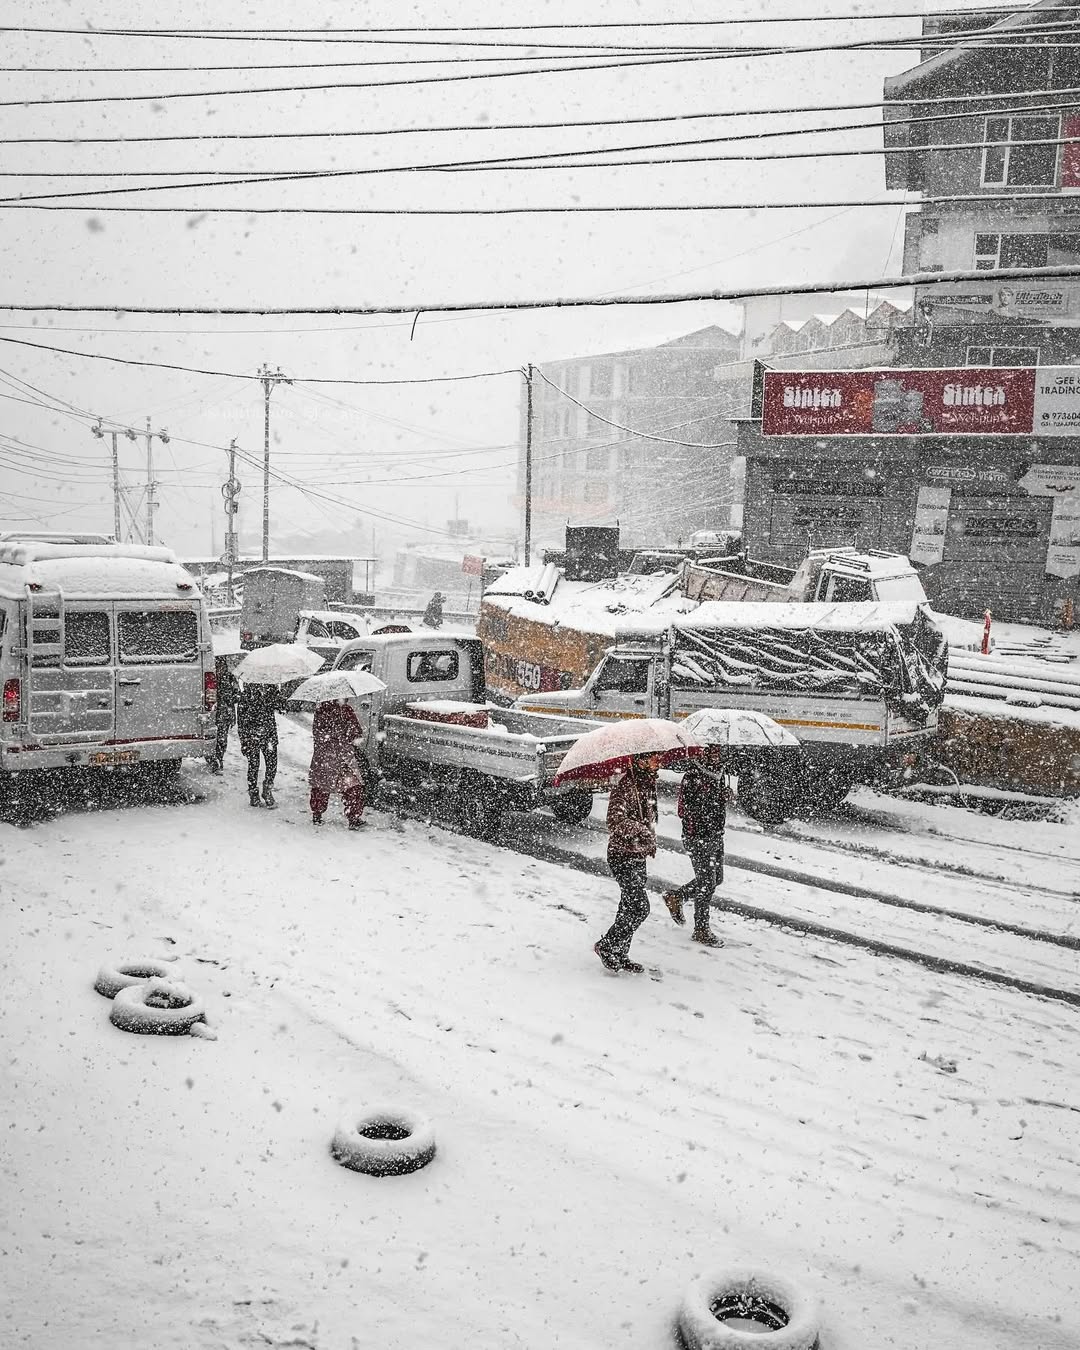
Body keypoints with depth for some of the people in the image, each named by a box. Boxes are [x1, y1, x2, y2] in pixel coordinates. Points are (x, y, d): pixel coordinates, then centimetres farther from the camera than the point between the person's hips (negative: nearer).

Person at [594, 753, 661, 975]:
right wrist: (640, 829, -43)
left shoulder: (648, 781, 9)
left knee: (630, 907, 14)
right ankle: (606, 946, 5)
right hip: (623, 856, -9)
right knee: (640, 908, -11)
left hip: (638, 856, 9)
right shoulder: (626, 785, -20)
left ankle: (619, 955, 25)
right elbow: (616, 820, -32)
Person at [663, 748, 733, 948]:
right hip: (698, 837, -9)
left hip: (716, 836, 9)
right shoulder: (693, 776, -19)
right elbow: (685, 809, -23)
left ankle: (675, 897, 33)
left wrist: (727, 796, -1)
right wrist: (716, 798, -26)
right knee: (707, 883, -4)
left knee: (716, 878, 16)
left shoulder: (718, 774, 7)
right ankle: (702, 930, 11)